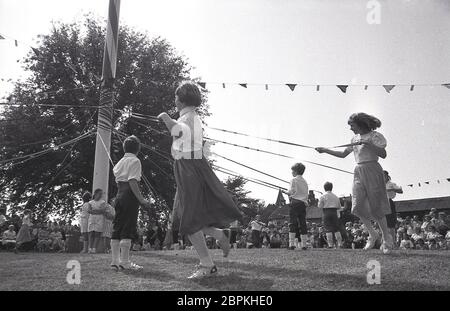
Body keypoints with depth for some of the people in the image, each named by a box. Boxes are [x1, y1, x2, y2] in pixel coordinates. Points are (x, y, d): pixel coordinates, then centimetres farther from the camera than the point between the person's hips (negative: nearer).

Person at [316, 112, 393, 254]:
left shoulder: (374, 136, -4)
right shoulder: (355, 138, 16)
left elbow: (383, 154, -17)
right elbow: (343, 154, 21)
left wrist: (367, 143, -24)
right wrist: (326, 150, 14)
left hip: (372, 170, -6)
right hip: (359, 172, 6)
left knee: (376, 207, -6)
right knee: (358, 207, -5)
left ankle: (387, 239, 8)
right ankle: (372, 234, 13)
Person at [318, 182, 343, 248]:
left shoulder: (323, 196, -3)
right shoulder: (336, 196, 10)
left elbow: (320, 206, -5)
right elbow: (339, 207, 12)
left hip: (326, 213, -4)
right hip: (334, 212, 4)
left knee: (328, 229, -2)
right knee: (336, 229, 10)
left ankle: (330, 244, -5)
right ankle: (339, 243, 8)